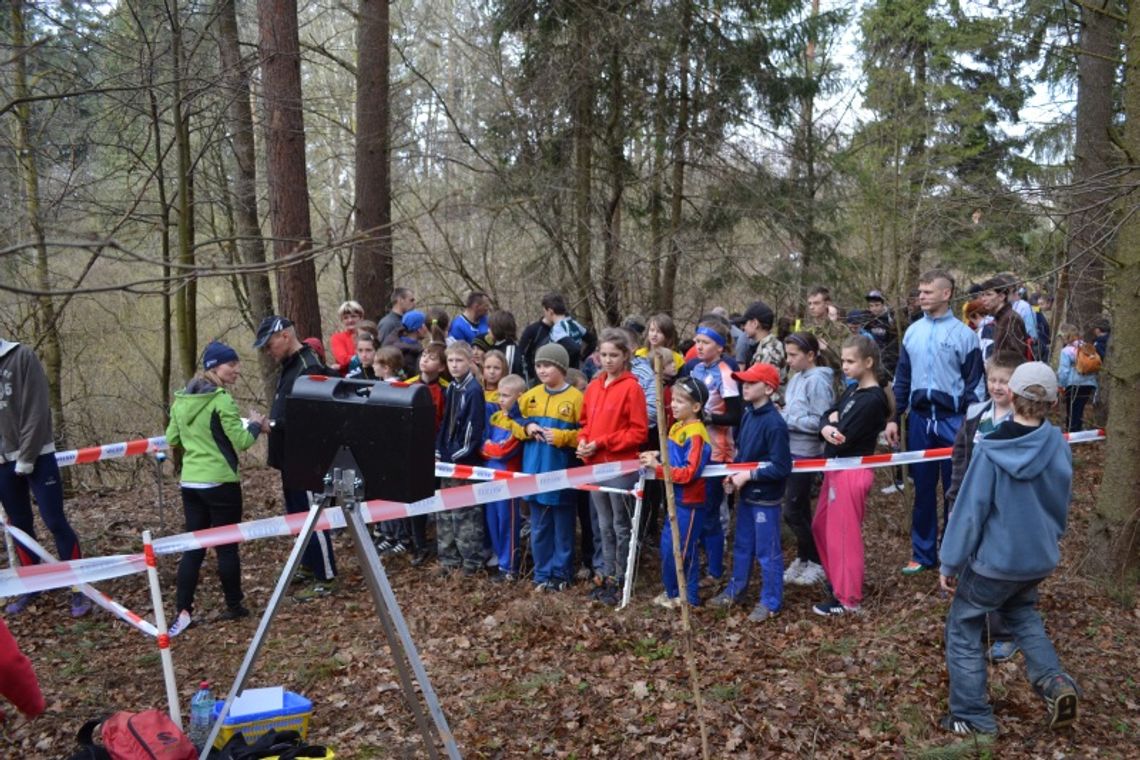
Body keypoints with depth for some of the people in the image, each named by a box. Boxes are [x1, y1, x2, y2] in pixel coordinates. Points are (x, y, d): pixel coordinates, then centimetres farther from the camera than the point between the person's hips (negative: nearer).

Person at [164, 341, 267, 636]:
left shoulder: (181, 400, 7)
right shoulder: (222, 400, -14)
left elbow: (171, 440, 15)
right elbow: (240, 442, -14)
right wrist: (255, 425, 4)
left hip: (190, 482, 7)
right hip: (220, 483, -6)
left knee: (193, 545, 10)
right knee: (227, 545, 6)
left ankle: (183, 612, 5)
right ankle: (233, 607, 17)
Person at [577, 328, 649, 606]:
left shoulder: (631, 387, -11)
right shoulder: (594, 386, 9)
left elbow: (639, 432, -13)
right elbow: (585, 421, 18)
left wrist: (602, 443, -16)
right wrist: (583, 441, -3)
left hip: (622, 467, -7)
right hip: (596, 466, 7)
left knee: (621, 526, 5)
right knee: (604, 526, 15)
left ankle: (621, 582, 15)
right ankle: (608, 578, 26)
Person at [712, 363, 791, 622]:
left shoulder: (774, 423, -23)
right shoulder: (748, 415, 1)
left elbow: (782, 467, -23)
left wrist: (748, 475, -21)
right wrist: (734, 474, -1)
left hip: (766, 498, -8)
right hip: (746, 494, 8)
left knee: (767, 552, 6)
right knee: (741, 545, 21)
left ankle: (771, 603, 21)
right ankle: (735, 590, 37)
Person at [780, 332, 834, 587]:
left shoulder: (817, 381, -17)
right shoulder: (796, 378, 9)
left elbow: (820, 422, -22)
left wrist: (786, 419, -18)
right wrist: (781, 415, -2)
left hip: (806, 454, -8)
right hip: (792, 451, 8)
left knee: (793, 511, -3)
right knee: (799, 509, 16)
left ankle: (817, 561, 14)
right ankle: (803, 559, 28)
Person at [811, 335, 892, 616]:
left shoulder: (872, 400, -19)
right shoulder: (852, 390, 9)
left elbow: (842, 440, -23)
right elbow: (826, 416, 4)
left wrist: (835, 423, -4)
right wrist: (827, 426, -17)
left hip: (852, 473, -9)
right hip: (835, 469, 9)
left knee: (843, 534, 1)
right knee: (821, 527, 20)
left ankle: (848, 599, 14)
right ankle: (837, 579, 37)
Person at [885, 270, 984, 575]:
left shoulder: (964, 334, -6)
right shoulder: (912, 332, 6)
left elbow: (973, 384, -4)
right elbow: (902, 378, 11)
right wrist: (895, 418, 8)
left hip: (952, 419, -4)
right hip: (919, 418, 4)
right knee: (922, 490, 11)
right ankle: (923, 553, 21)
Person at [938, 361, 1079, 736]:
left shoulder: (990, 451, -20)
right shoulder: (1059, 446, -7)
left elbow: (969, 512, -17)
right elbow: (1062, 504, 8)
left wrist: (950, 564, -6)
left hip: (995, 561, -5)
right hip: (1041, 559, 6)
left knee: (963, 629, 11)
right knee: (1021, 612, 32)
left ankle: (972, 716, 16)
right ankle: (1054, 681, 13)